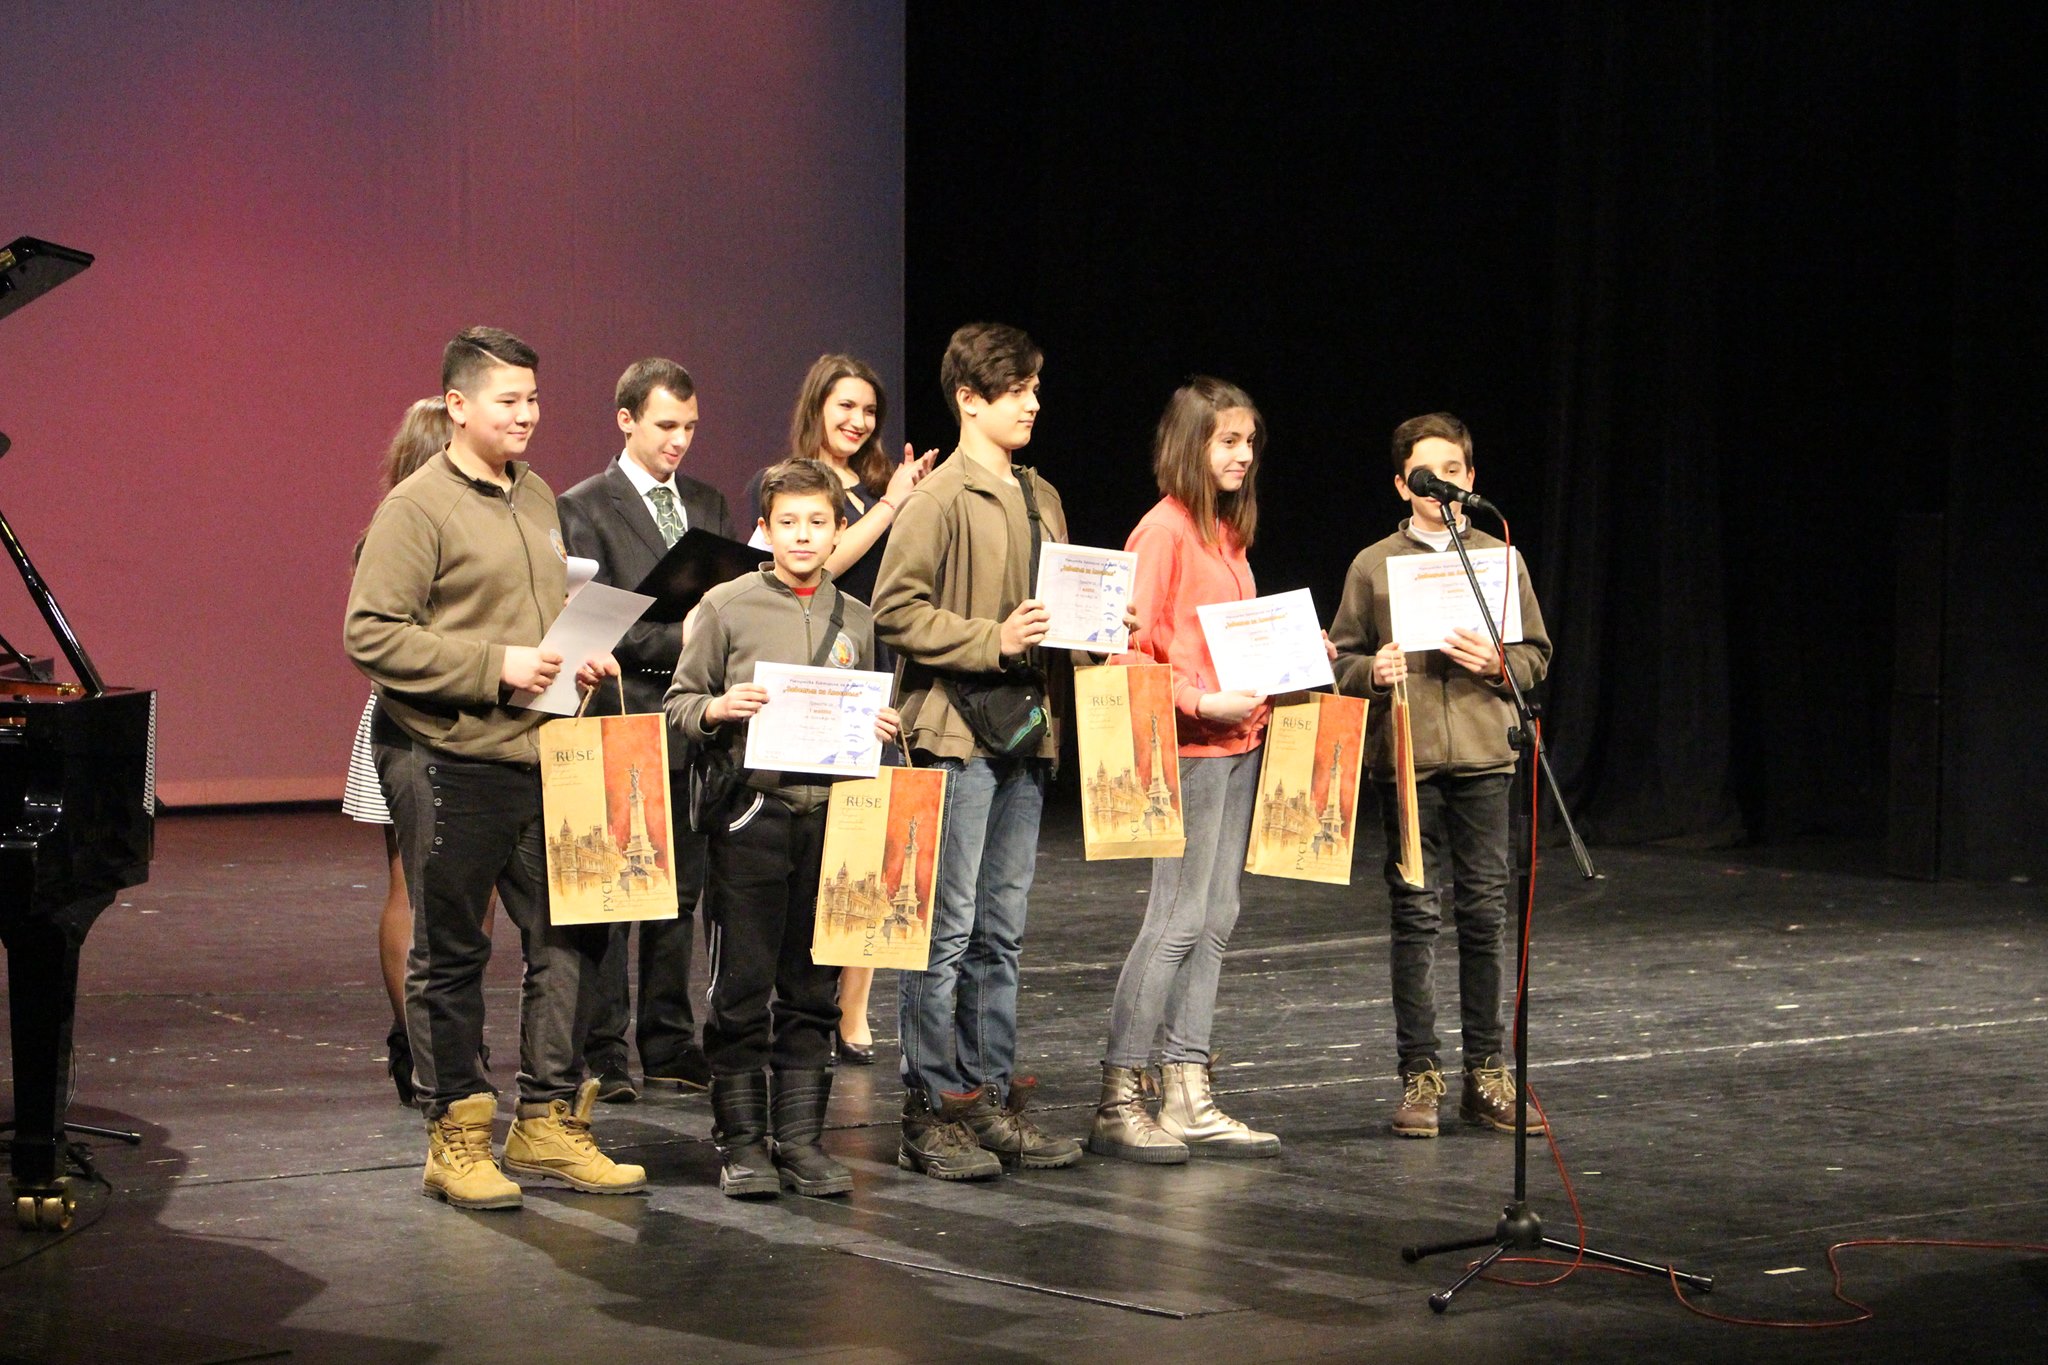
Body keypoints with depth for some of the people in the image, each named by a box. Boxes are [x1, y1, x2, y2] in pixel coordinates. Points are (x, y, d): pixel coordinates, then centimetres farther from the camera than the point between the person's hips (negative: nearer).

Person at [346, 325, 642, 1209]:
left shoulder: (537, 498, 15)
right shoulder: (417, 508, -9)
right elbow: (371, 635, -15)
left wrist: (582, 654, 6)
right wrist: (496, 665, -20)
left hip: (541, 758, 7)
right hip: (449, 763, -7)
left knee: (569, 941, 8)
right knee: (450, 954, 4)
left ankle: (548, 1122, 20)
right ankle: (455, 1139, 14)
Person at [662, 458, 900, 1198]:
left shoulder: (856, 620, 12)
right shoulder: (726, 606, 1)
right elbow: (677, 704, 3)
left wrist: (881, 729, 2)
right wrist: (716, 709, -17)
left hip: (831, 814, 4)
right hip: (751, 813, -4)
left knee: (813, 988, 7)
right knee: (742, 987, 0)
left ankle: (801, 1138, 14)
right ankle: (741, 1141, 8)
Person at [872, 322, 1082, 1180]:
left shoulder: (1042, 498, 16)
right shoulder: (940, 497, -8)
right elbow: (896, 610, -15)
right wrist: (991, 643, -19)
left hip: (1025, 731, 8)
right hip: (954, 732, -8)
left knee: (1002, 933, 11)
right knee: (946, 930, -5)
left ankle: (990, 1095, 17)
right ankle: (931, 1110, 1)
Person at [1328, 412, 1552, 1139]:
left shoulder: (1501, 559, 9)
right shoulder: (1373, 566, 6)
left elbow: (1538, 654, 11)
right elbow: (1341, 661, 8)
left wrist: (1497, 663, -9)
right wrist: (1373, 672, -13)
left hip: (1483, 753, 1)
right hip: (1404, 758, -1)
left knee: (1484, 914, 3)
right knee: (1416, 914, 0)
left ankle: (1485, 1072, 11)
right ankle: (1419, 1076, 7)